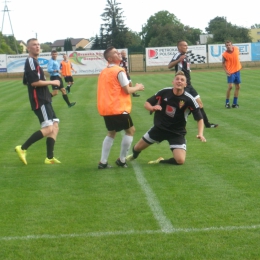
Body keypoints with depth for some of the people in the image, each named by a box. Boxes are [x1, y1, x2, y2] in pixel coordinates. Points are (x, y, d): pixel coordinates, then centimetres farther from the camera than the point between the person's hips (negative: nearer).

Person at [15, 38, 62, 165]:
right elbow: (34, 82, -23)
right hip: (39, 101, -10)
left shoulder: (33, 62, 18)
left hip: (44, 100, 10)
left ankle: (50, 158, 10)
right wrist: (51, 82, -12)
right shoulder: (31, 61, -13)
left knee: (55, 127, 9)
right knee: (48, 129, -15)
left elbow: (27, 82, 25)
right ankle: (22, 148, -11)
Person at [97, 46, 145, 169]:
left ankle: (103, 162, 11)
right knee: (130, 130, 6)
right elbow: (127, 90, -13)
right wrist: (137, 87, 5)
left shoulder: (104, 72, 13)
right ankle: (121, 160, 7)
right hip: (117, 108, -8)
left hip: (106, 108, 8)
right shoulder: (119, 71, -12)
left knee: (111, 133, 19)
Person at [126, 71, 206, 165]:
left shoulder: (189, 100, -20)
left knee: (180, 160, -20)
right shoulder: (163, 92, -14)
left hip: (177, 133, -2)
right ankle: (133, 156, 56)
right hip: (159, 128, 2)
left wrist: (200, 134, -28)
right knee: (137, 148, 17)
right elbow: (147, 103, -2)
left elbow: (199, 118, -13)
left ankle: (161, 161, 11)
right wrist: (152, 107, -25)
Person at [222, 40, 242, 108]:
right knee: (230, 86, -15)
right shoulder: (224, 54, -16)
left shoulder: (236, 49, -6)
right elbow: (223, 63, -3)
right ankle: (227, 103, -1)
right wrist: (226, 71, -17)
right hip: (230, 72, -5)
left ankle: (235, 103, 17)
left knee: (238, 87, 8)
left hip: (237, 70, 5)